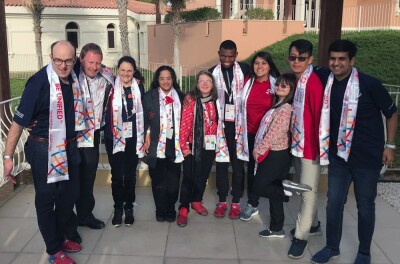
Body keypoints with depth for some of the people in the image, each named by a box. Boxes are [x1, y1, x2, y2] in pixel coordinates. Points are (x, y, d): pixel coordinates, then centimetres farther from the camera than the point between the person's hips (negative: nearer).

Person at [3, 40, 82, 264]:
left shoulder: (74, 78, -2)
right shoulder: (39, 82, -21)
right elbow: (19, 121, -19)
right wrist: (8, 156, -19)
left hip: (69, 147, 7)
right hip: (44, 149, -6)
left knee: (69, 195, 18)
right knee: (46, 200, 8)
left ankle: (61, 236, 40)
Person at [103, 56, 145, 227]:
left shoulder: (139, 89, 4)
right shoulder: (111, 88, -3)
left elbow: (143, 113, 8)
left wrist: (144, 136, 6)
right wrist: (107, 133, -8)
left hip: (133, 139, 1)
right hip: (114, 138, -1)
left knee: (130, 174, 8)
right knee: (117, 175, 6)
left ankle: (129, 208, 23)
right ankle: (118, 208, 21)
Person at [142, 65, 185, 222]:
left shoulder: (181, 97, 8)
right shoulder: (149, 97, 3)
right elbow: (144, 121, 2)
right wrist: (146, 138, -6)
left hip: (175, 146, 1)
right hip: (156, 146, -1)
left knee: (173, 180, 3)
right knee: (158, 180, 4)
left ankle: (171, 211, 21)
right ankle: (161, 211, 21)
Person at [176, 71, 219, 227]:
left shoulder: (215, 101, 5)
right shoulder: (191, 99, -9)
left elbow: (217, 123, 12)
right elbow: (184, 123, -12)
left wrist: (218, 142, 9)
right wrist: (183, 145, -14)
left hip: (209, 145, 4)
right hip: (193, 145, -4)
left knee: (203, 175, 15)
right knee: (189, 177, 0)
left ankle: (196, 201, 34)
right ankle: (183, 209, 10)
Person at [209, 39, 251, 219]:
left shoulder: (244, 70, -1)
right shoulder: (212, 73, 2)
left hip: (238, 124, -1)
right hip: (220, 124, 1)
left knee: (238, 163, 6)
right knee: (221, 162, 8)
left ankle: (236, 201, 19)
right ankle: (222, 200, 22)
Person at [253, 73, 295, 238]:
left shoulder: (285, 108, -15)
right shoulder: (278, 105, 14)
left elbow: (275, 133, -19)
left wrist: (259, 149, -11)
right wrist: (260, 149, 7)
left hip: (276, 155, -9)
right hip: (273, 154, 9)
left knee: (259, 187, -8)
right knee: (273, 190, 12)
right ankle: (276, 229, 19)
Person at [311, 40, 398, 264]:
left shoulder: (369, 84, -16)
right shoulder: (326, 78, -4)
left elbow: (391, 112, -5)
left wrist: (390, 145, -6)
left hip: (367, 156, -3)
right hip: (339, 154, 4)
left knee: (365, 206, 11)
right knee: (334, 202, 11)